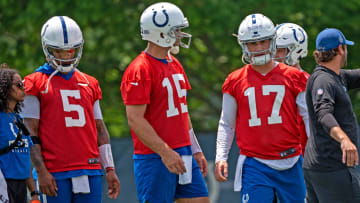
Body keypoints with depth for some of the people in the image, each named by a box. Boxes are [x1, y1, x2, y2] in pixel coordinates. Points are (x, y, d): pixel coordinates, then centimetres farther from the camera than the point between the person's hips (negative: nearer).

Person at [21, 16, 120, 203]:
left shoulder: (89, 84, 16)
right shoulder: (37, 84, 0)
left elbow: (100, 130, 17)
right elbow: (31, 134, -5)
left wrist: (110, 169, 11)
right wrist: (41, 172, -12)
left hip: (90, 170, 5)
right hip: (56, 174, -5)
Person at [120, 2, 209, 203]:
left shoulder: (175, 65, 15)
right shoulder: (139, 70, -14)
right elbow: (135, 119, -19)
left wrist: (196, 151, 19)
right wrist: (165, 152, -23)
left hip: (183, 153, 9)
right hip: (154, 159, -9)